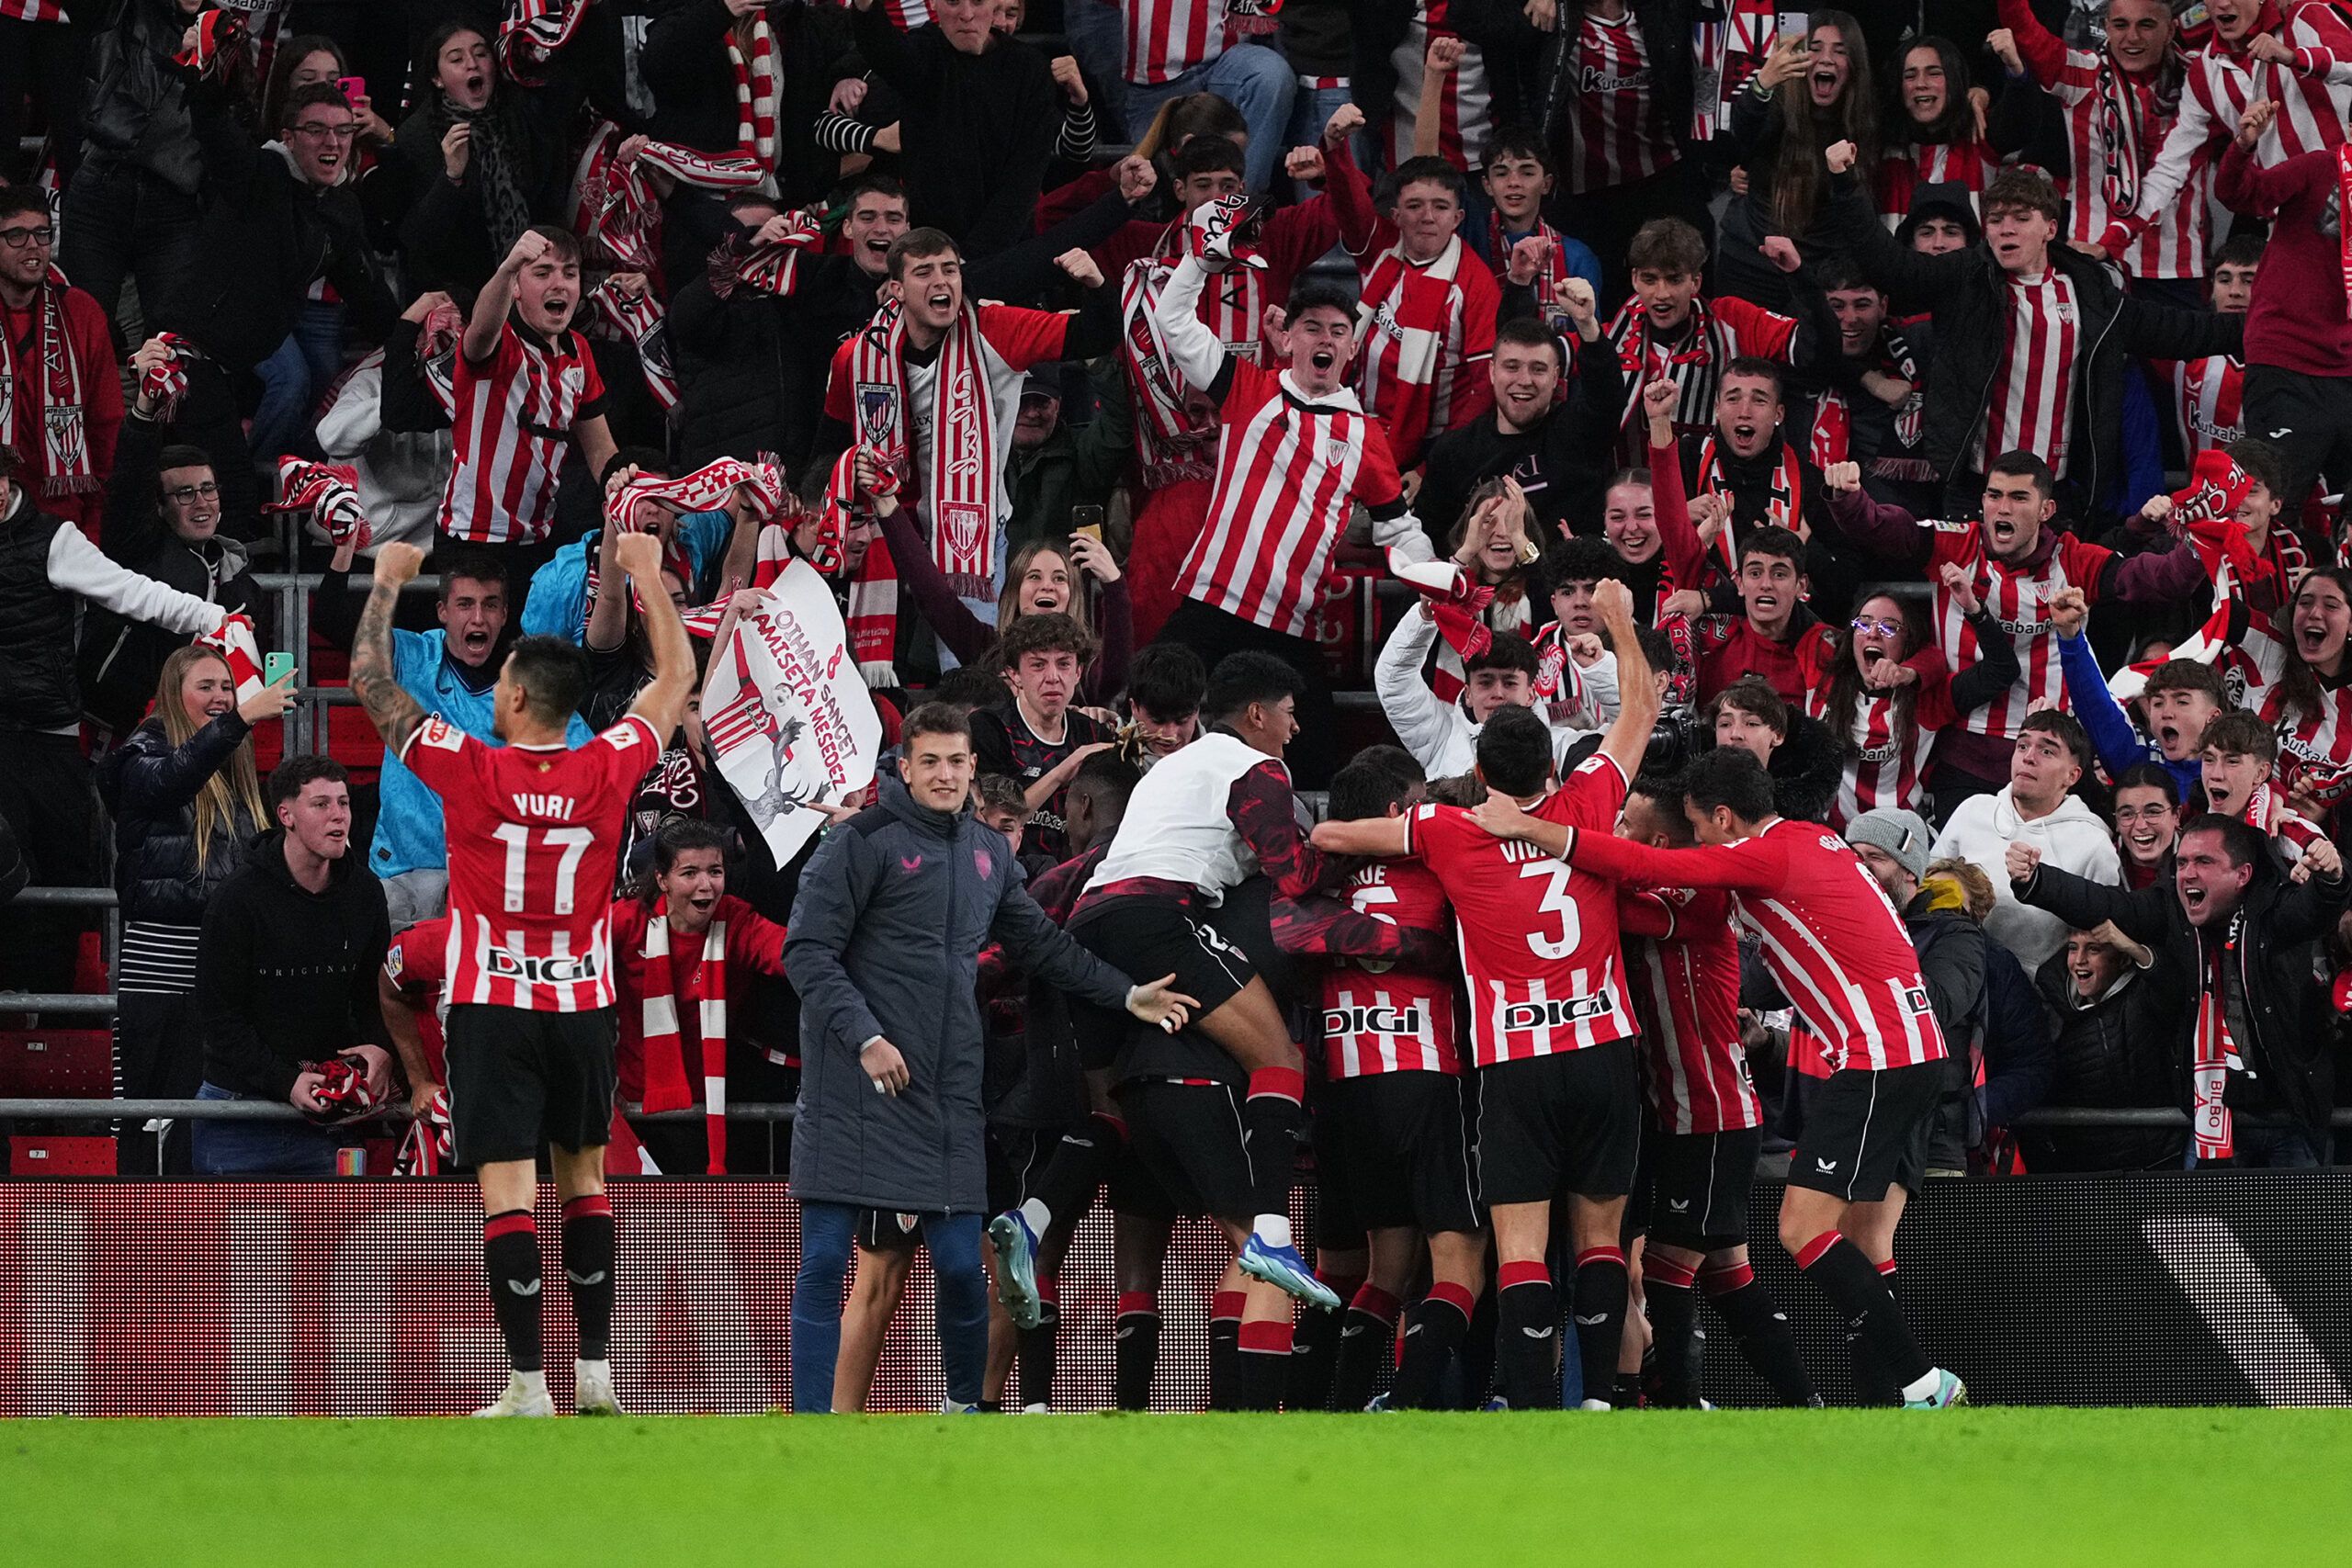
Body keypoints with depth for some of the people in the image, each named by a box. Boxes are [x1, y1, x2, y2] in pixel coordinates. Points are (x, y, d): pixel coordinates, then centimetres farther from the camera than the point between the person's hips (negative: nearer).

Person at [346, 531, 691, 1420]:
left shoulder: (468, 770, -12)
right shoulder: (608, 771, -5)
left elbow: (370, 681, -2)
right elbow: (676, 678, 11)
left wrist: (389, 580, 10)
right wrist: (648, 575, 21)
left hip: (492, 1006, -3)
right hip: (583, 1004, 3)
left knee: (508, 1188, -5)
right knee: (583, 1176, 15)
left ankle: (527, 1384, -10)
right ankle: (596, 1373, 13)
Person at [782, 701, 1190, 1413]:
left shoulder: (989, 852, 16)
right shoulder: (864, 842, -5)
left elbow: (1038, 943, 29)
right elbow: (806, 951, -10)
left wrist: (1125, 994, 27)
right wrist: (864, 1037, -18)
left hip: (945, 1092, 5)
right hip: (853, 1087, -5)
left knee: (960, 1264, 3)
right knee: (824, 1262, -6)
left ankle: (969, 1403, 23)